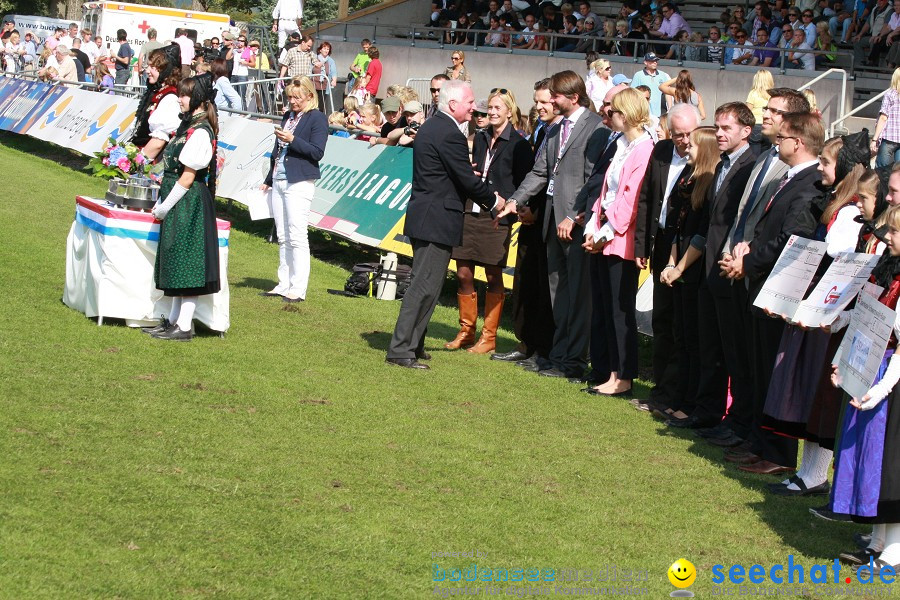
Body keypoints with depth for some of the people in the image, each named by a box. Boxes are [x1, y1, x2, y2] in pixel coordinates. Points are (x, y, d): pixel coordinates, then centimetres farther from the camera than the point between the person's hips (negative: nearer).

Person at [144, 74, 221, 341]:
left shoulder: (200, 132, -17)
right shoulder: (188, 125, 13)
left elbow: (187, 178, -19)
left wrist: (164, 208, -13)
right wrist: (162, 205, 12)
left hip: (190, 205, -10)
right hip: (178, 207, 10)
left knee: (186, 264, -5)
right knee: (176, 263, 14)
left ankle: (184, 326, -1)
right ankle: (174, 320, 21)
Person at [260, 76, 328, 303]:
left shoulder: (317, 118, -4)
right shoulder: (288, 117, 19)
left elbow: (317, 152, -12)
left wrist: (292, 139, -20)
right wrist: (268, 180, 23)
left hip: (299, 183, -8)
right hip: (279, 181, 8)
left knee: (296, 236, -9)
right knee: (282, 237, 9)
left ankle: (298, 289, -8)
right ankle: (284, 285, 13)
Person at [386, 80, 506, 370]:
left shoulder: (431, 127, 14)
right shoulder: (450, 134, -17)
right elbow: (468, 180, -14)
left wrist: (471, 177, 10)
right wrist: (493, 201, 1)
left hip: (423, 216, 11)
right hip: (437, 221, -11)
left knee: (426, 285, 17)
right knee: (425, 286, -7)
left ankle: (412, 344, 23)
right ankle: (401, 349, -6)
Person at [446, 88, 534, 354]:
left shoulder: (518, 144, -4)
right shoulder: (480, 137, 13)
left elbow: (524, 183, -2)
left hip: (496, 216, -5)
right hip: (470, 211, 5)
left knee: (493, 277, 2)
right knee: (463, 274, 5)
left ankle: (489, 337, 11)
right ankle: (466, 331, 19)